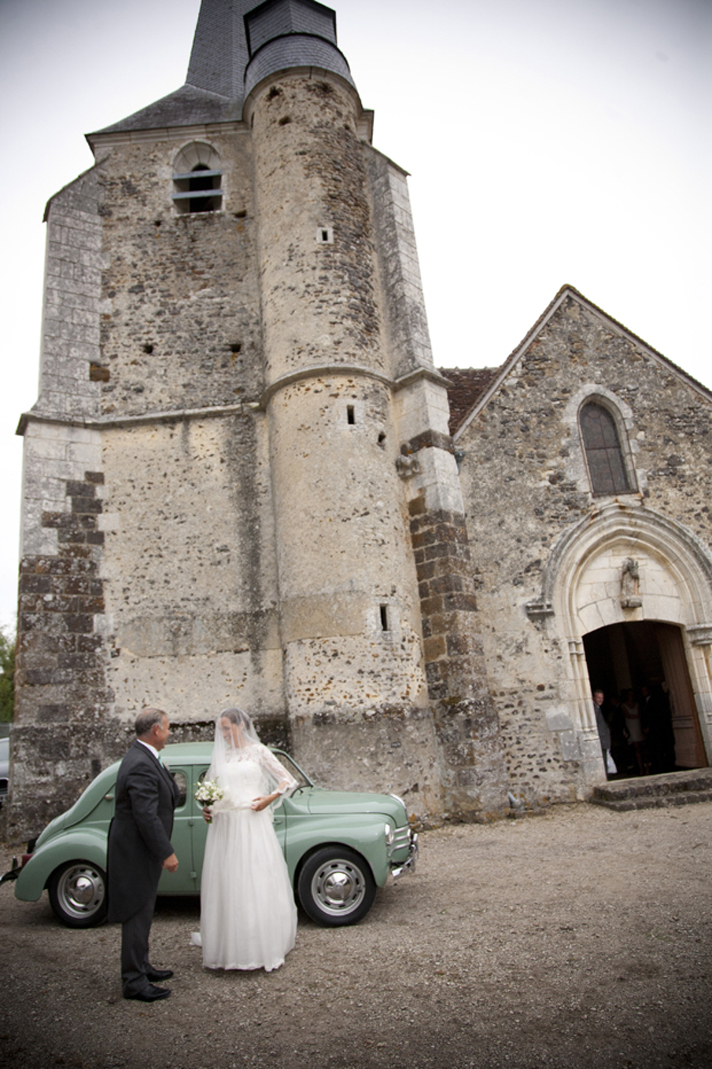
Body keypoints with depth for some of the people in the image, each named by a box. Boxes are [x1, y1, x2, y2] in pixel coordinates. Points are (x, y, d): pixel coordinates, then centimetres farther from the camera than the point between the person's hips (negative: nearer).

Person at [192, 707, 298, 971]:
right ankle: (227, 947, 20)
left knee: (257, 885, 1)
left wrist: (269, 798, -12)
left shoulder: (258, 751, 0)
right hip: (224, 825, 4)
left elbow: (288, 780, 1)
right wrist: (207, 809, -3)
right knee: (226, 886, 6)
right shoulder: (220, 756, 10)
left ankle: (263, 948, 12)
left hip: (252, 823, -4)